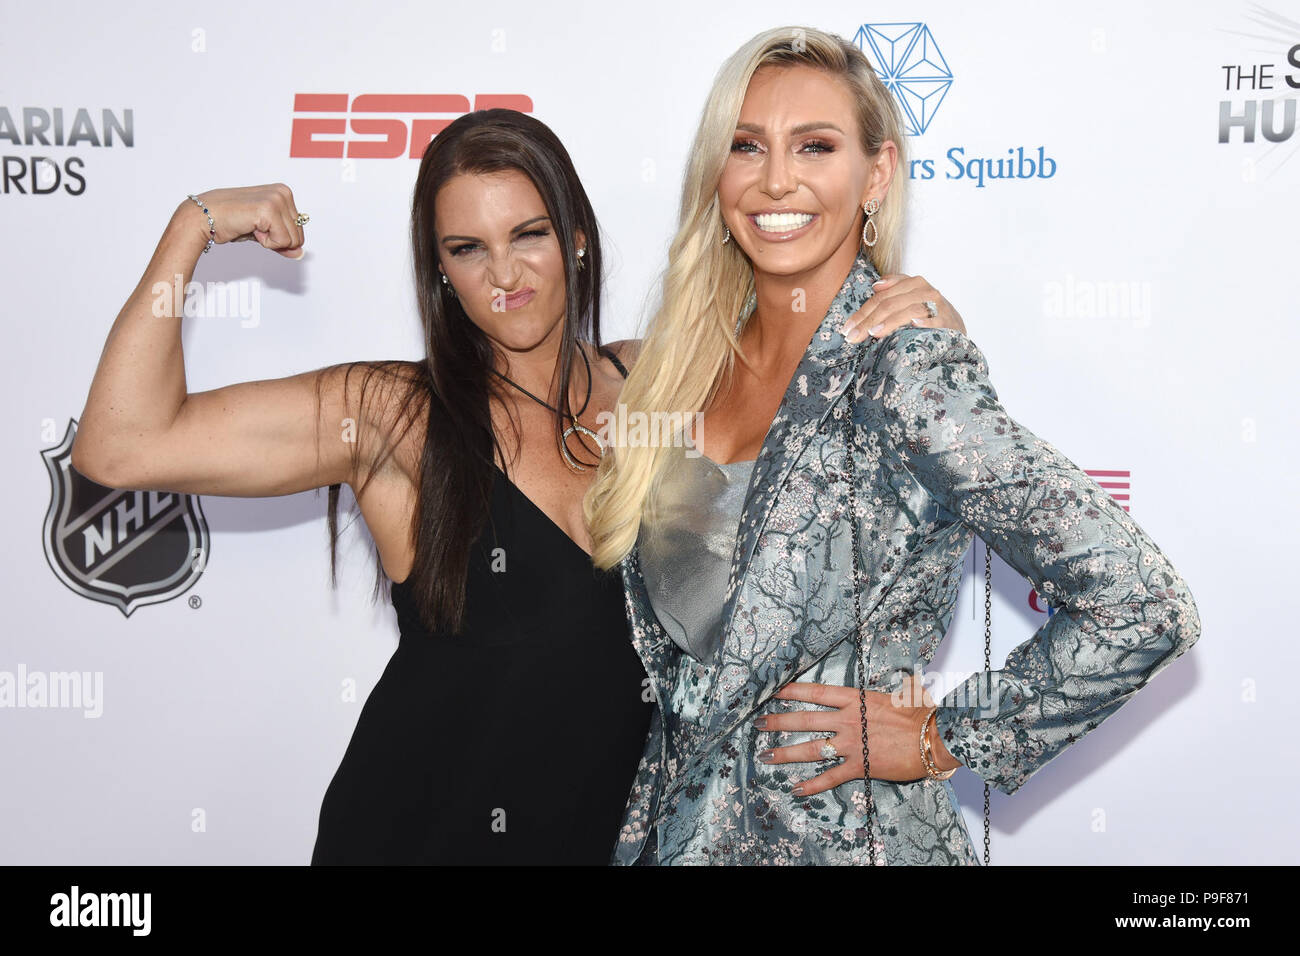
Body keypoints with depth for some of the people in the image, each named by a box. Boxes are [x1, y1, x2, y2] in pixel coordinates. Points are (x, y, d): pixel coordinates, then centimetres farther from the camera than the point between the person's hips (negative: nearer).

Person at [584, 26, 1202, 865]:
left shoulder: (907, 372, -18)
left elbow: (1144, 607, -21)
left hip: (848, 838, -5)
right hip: (677, 826, 6)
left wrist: (944, 739, -14)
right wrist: (642, 821, 5)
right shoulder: (690, 366, 0)